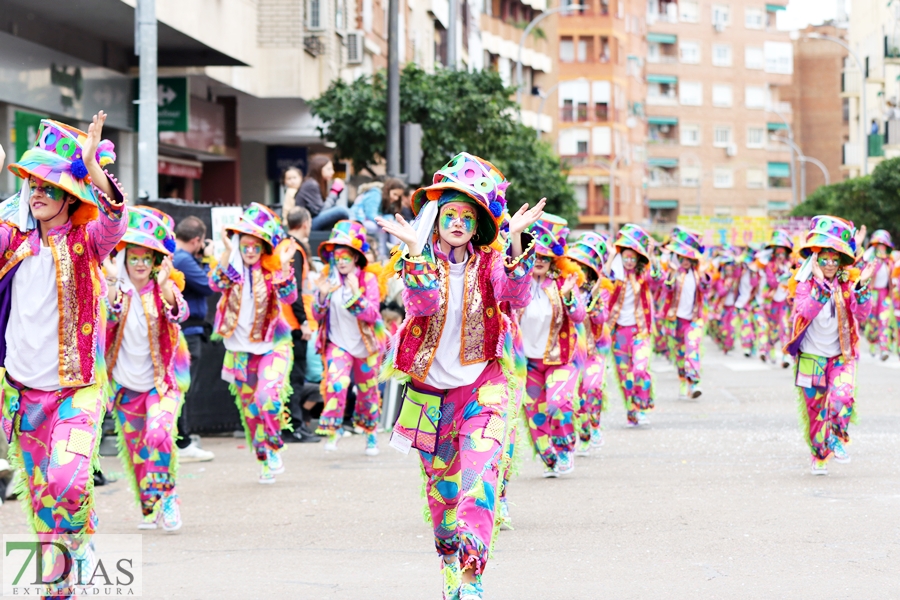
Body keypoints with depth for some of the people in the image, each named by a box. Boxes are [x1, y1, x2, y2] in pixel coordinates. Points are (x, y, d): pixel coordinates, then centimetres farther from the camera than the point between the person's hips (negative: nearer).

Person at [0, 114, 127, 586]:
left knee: (67, 480, -17)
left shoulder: (85, 239, -8)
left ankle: (79, 537, 12)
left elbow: (113, 224, -27)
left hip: (77, 388, -4)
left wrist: (92, 166, -42)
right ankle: (53, 562, 26)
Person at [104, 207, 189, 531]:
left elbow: (179, 313, -26)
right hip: (126, 383, 3)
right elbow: (107, 317, -18)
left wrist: (165, 287, -44)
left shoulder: (165, 288, -6)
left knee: (158, 432, -24)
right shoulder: (118, 289, 0)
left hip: (162, 380, -3)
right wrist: (112, 285, -33)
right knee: (134, 449, 9)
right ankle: (149, 508, 24)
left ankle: (166, 494, -8)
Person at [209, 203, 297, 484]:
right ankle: (265, 461, 21)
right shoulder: (233, 268, -2)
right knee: (249, 408, 8)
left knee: (268, 398, -22)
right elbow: (216, 284, -22)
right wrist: (228, 252, -33)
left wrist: (284, 264, -32)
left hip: (272, 345, -3)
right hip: (241, 349, 3)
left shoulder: (271, 271, -5)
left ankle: (271, 448, -3)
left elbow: (289, 297, -19)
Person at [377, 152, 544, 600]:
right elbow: (424, 303, -21)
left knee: (477, 472, -20)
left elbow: (517, 298, -20)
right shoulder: (420, 262, 0)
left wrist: (516, 240, -30)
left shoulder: (489, 263, 0)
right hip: (430, 387, 2)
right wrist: (416, 249, -32)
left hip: (482, 383, -2)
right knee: (440, 483, 10)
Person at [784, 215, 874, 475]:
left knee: (842, 396, -24)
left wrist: (862, 286, -27)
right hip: (811, 357, -1)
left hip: (841, 356, 1)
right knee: (814, 409, 6)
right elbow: (804, 312, -25)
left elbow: (862, 314, -13)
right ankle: (819, 456, 25)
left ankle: (837, 438, 0)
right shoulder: (806, 285, -6)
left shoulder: (848, 285, 0)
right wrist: (822, 285, -34)